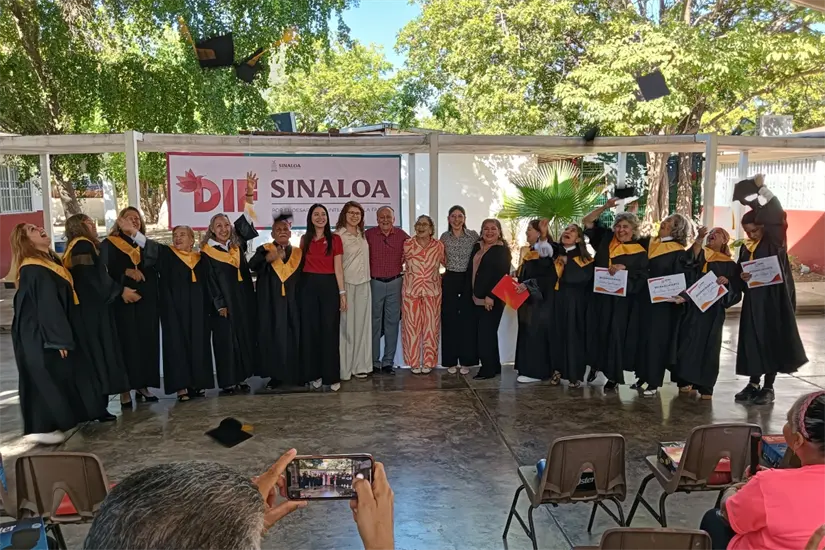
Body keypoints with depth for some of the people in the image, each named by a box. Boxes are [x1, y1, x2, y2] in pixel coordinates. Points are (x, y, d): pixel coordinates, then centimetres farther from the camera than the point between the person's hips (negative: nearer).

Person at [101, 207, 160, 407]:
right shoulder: (109, 244, 4)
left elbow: (154, 269, 7)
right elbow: (106, 272, -8)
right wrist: (126, 272, -20)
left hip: (146, 301, 4)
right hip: (122, 302, -4)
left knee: (146, 342, 2)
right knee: (126, 343, -6)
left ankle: (142, 386, 10)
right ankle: (125, 389, 0)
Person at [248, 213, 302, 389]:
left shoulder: (298, 253, 11)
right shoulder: (264, 250, 3)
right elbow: (253, 265, -18)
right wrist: (269, 257, -38)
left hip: (293, 303, 2)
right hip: (271, 303, -2)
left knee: (295, 336, 2)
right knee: (273, 337, 0)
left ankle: (296, 373, 13)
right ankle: (276, 374, 8)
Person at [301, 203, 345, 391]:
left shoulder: (335, 239, 0)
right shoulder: (305, 239, 9)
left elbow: (338, 267, -2)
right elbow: (302, 263, 14)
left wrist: (342, 292, -7)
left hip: (329, 286, -3)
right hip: (308, 286, 3)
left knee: (330, 330, 0)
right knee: (310, 329, 5)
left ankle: (332, 376, 7)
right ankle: (315, 373, 16)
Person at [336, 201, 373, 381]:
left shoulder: (362, 234, 12)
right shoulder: (338, 236, -10)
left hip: (363, 284, 7)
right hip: (347, 284, -6)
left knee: (361, 324, 10)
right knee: (346, 326, -1)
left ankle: (359, 365, 20)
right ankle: (344, 368, 9)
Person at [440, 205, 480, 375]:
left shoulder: (473, 235, -2)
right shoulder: (444, 237, 4)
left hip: (468, 280, -1)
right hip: (449, 280, 1)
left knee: (467, 319, 1)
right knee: (449, 320, 2)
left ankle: (466, 361, 10)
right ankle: (450, 361, 11)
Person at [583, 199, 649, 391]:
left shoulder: (640, 252, -2)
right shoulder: (605, 238, 7)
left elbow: (642, 277, -7)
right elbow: (587, 222, 9)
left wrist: (624, 268, -21)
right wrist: (605, 207, -2)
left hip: (622, 300, -3)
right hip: (600, 296, 3)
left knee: (616, 335, -1)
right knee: (597, 331, 7)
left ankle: (614, 375, 9)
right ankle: (595, 365, 25)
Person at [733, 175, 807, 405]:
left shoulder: (775, 243, -6)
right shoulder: (745, 248, 10)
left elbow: (777, 216, -22)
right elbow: (740, 274, 15)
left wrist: (763, 189, -22)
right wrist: (742, 278, -10)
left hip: (773, 300, -5)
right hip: (753, 302, 5)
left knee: (772, 341, 1)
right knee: (752, 341, 6)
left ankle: (768, 387, 10)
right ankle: (753, 384, 16)